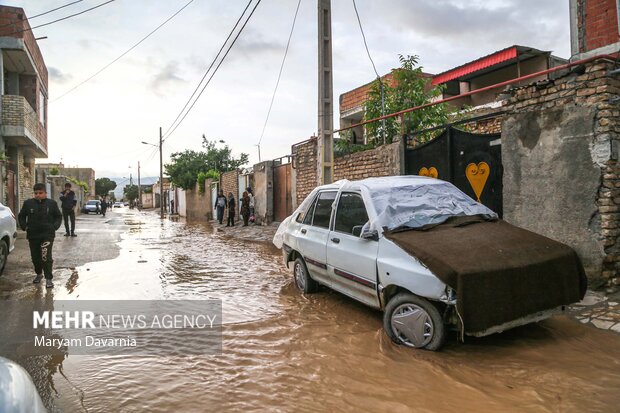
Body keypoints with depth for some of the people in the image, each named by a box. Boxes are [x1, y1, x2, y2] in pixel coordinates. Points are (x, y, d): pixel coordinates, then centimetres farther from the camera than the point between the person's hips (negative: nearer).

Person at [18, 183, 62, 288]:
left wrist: (54, 226, -3)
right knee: (35, 257, 13)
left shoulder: (52, 203, 1)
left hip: (47, 234, -3)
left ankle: (48, 279, -8)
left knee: (46, 257, -13)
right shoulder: (28, 203, 3)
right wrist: (24, 226, 4)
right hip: (33, 235, 3)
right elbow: (21, 216, 16)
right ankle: (38, 274, 35)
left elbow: (58, 216, 10)